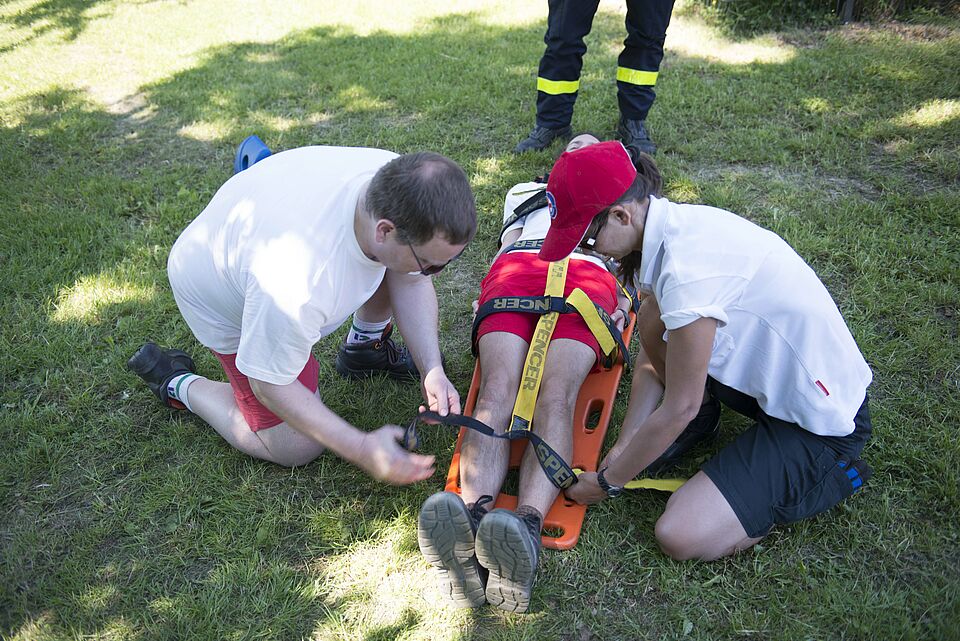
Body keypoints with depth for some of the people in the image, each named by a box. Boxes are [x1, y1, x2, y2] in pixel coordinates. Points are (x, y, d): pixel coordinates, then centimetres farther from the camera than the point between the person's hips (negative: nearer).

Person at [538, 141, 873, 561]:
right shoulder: (676, 223, -4)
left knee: (679, 536, -14)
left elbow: (679, 407, -21)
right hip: (775, 371, 9)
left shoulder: (686, 269, -32)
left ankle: (828, 475, 3)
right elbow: (657, 352, 5)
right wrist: (624, 444, 2)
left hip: (821, 422, -8)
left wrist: (609, 481, -8)